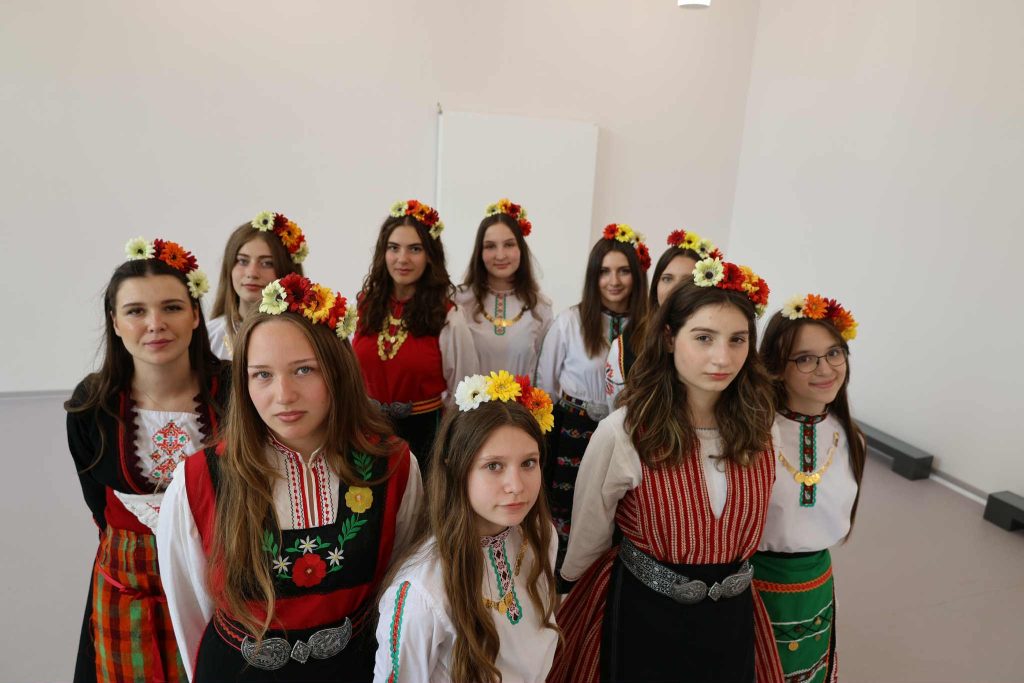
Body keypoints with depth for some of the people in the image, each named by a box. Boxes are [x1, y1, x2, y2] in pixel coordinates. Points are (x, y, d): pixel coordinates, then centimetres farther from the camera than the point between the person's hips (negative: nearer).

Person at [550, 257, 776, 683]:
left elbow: (751, 527, 8)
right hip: (644, 616, -3)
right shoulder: (622, 433, -22)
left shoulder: (760, 431, -9)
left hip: (731, 617, 4)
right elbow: (586, 540, -7)